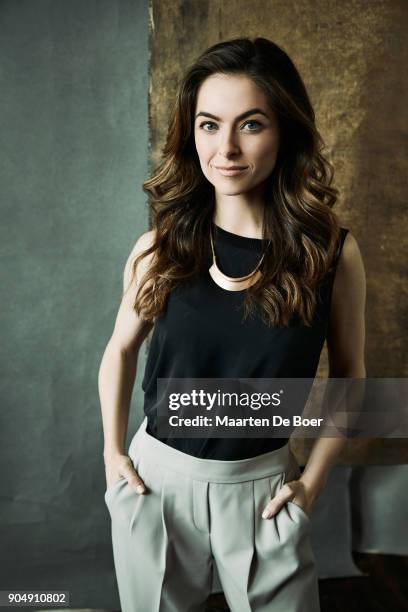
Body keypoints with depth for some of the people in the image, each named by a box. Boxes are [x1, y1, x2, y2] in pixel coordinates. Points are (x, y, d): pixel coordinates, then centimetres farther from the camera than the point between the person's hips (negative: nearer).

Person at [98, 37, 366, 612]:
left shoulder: (333, 252, -12)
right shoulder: (159, 249, -9)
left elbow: (349, 374, 1)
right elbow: (121, 349, 7)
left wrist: (313, 480, -3)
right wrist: (112, 450, 4)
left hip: (264, 488, -1)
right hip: (154, 478, 2)